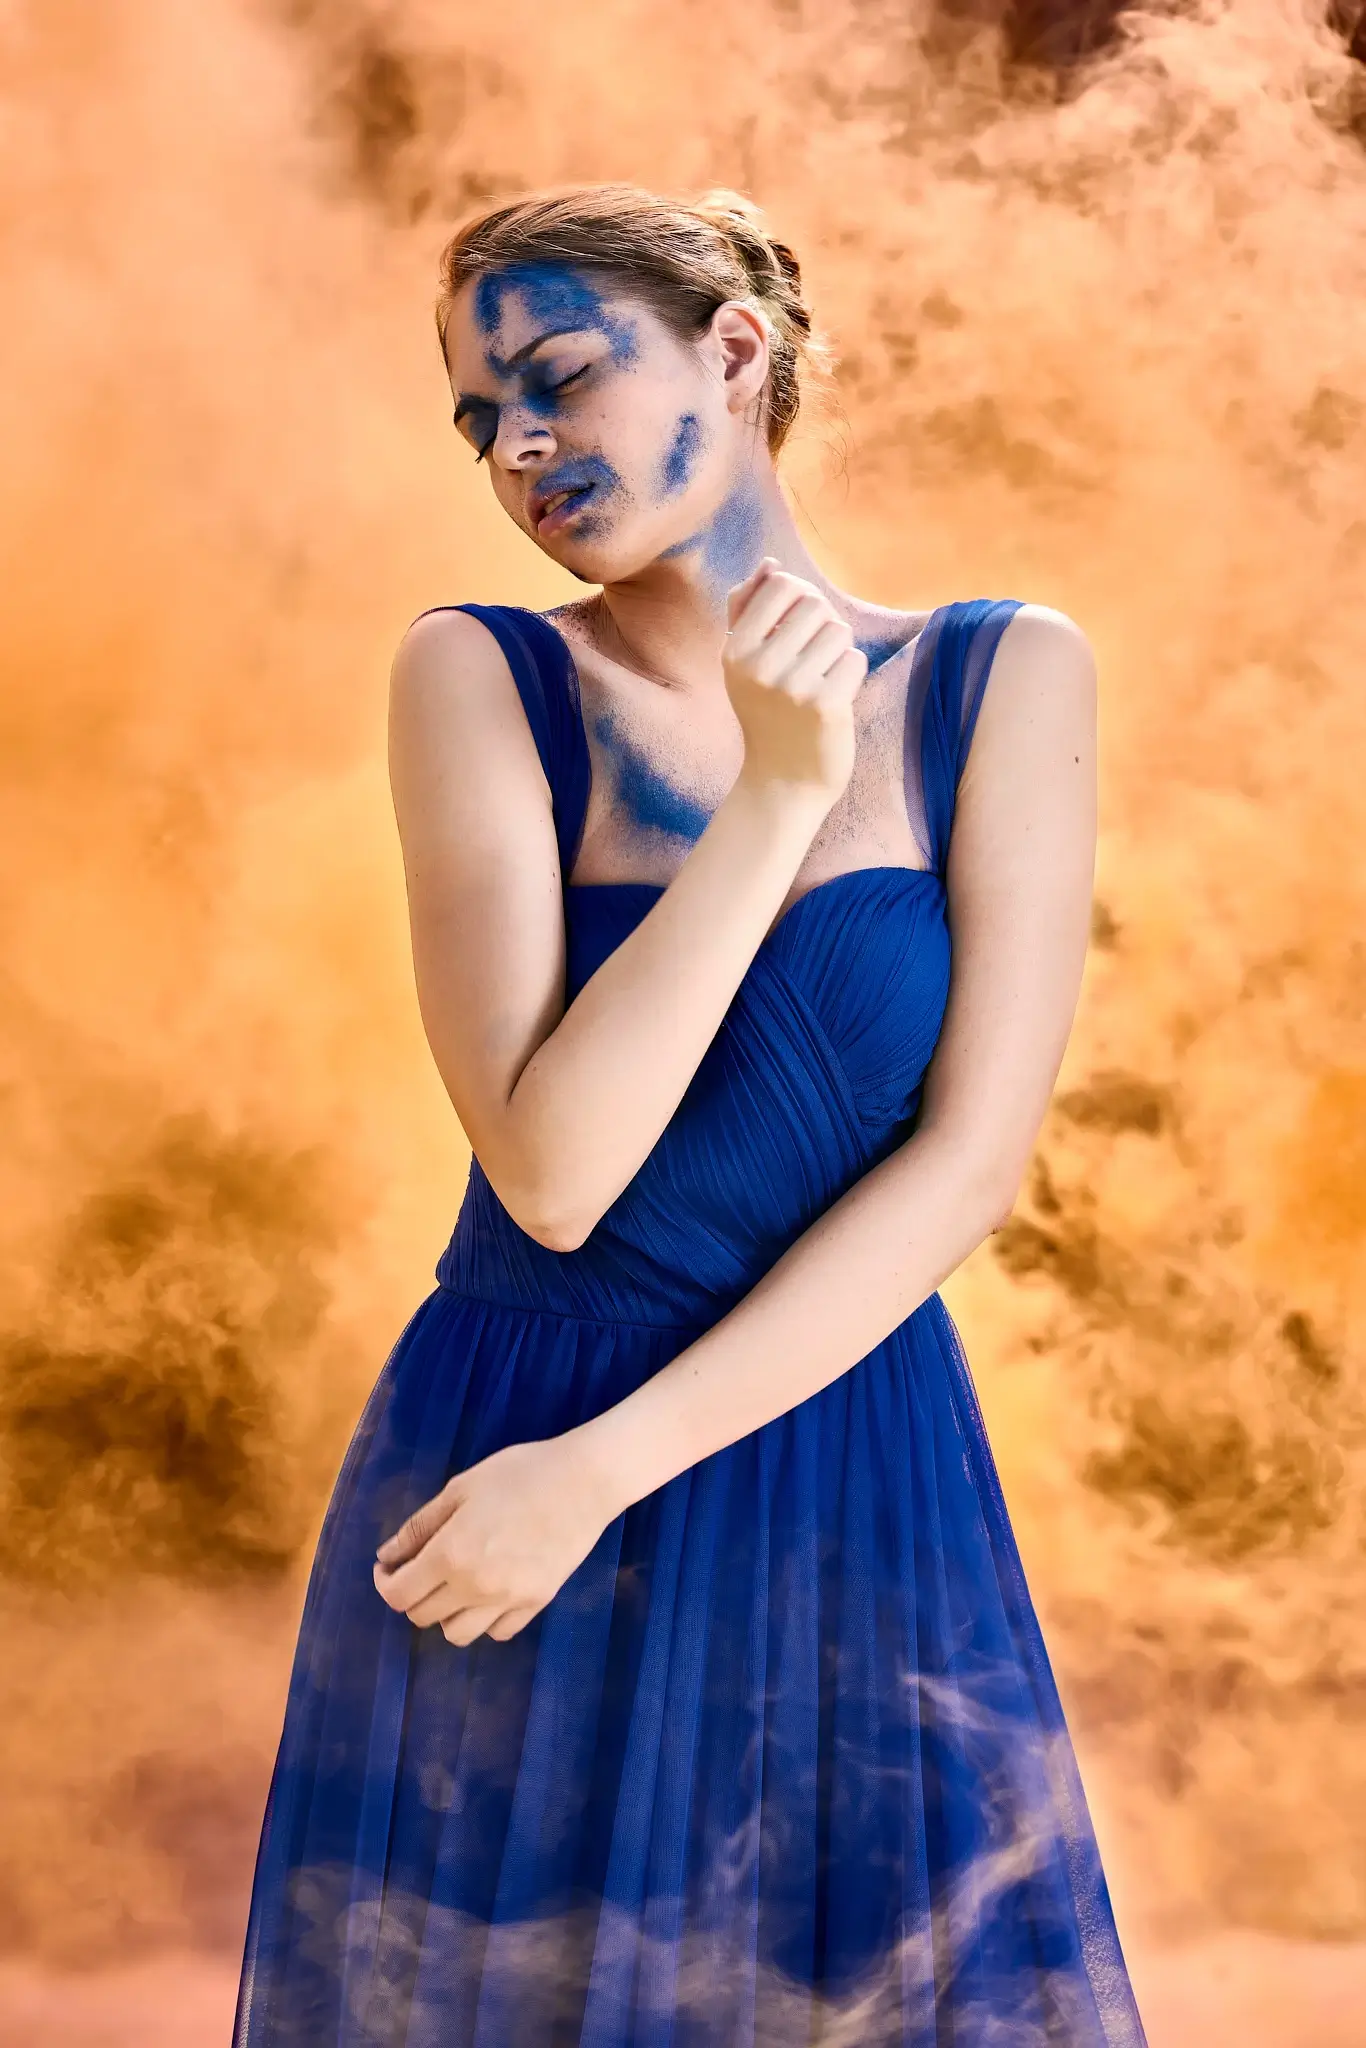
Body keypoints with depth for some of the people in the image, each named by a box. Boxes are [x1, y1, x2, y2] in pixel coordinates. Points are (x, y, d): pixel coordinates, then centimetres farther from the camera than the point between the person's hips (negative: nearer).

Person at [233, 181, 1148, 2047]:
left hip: (859, 1497, 0)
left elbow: (970, 1160, -11)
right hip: (498, 1475, 0)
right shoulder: (481, 676, -7)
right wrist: (777, 794, -23)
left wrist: (599, 1471, -15)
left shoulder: (1003, 679, -5)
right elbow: (552, 1169, -16)